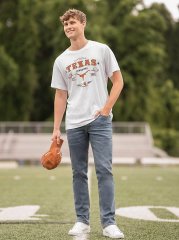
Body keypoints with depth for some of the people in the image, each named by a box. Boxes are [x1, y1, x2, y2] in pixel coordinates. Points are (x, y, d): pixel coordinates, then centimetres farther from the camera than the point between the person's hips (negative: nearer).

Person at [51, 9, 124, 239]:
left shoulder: (101, 50, 2)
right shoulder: (61, 61, 10)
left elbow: (118, 81, 3)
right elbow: (60, 96, 12)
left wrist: (106, 108, -9)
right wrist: (56, 129, 6)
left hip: (100, 120, -3)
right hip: (74, 124, 3)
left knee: (104, 169, -9)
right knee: (79, 173, 6)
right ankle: (82, 221, 14)